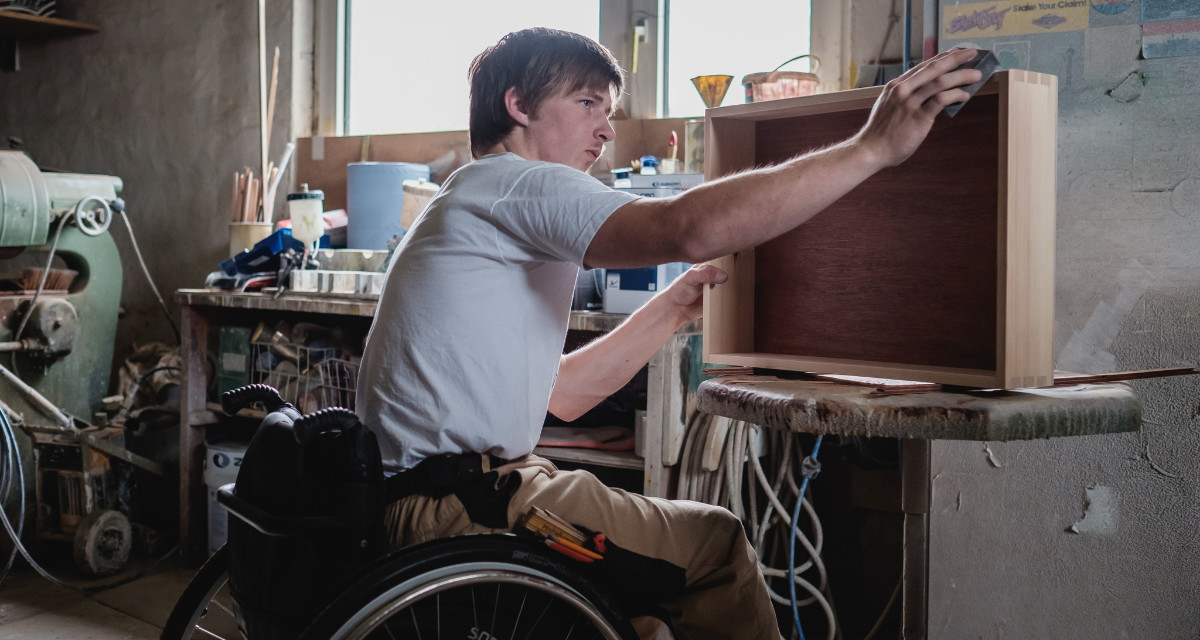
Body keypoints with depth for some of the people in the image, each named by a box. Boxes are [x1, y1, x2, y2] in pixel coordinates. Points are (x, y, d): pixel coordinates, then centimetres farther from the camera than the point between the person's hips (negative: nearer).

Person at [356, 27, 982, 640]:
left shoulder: (479, 212, 24)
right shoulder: (514, 183, -11)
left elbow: (561, 394, 20)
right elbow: (690, 228, -29)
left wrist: (672, 308, 13)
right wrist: (874, 147, -26)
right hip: (458, 503, -11)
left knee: (707, 533, 17)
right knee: (715, 542, -7)